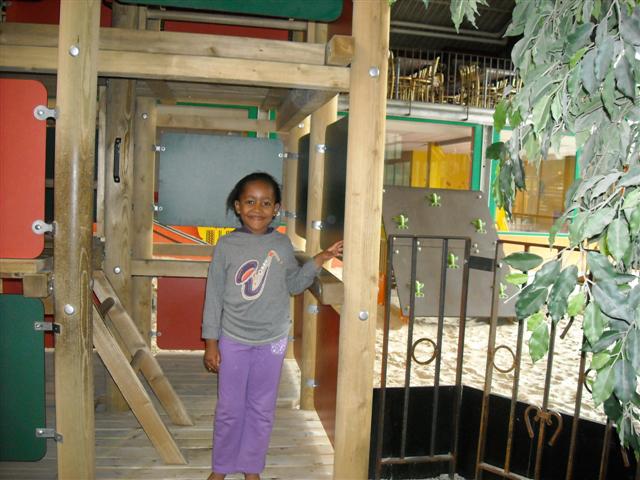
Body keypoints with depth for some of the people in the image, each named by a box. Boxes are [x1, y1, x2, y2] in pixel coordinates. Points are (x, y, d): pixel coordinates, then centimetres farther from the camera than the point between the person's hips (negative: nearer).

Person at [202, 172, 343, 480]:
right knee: (229, 408, 12)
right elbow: (214, 296, -4)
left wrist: (319, 260, -5)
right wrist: (210, 342, -4)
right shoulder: (227, 244, -7)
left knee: (262, 408, 14)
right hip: (233, 339, -1)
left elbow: (293, 285, 8)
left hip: (272, 340, 2)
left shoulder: (282, 244, -2)